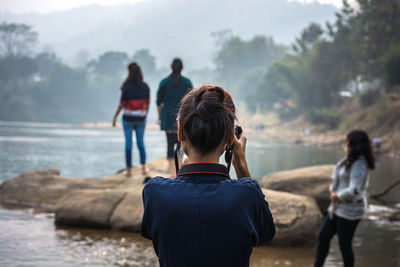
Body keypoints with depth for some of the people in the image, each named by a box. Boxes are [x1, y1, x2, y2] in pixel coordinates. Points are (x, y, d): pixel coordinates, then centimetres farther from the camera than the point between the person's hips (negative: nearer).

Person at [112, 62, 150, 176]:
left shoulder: (127, 87, -14)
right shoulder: (145, 87, -3)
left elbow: (122, 104, -11)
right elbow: (147, 103, 3)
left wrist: (115, 117, -1)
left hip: (128, 118, -3)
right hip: (141, 118, 3)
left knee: (128, 143, 5)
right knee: (141, 142, 15)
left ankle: (129, 169, 8)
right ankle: (143, 167, 10)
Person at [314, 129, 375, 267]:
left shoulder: (359, 165, -23)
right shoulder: (349, 161, 7)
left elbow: (354, 191, -33)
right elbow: (338, 180, 23)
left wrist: (337, 196, -17)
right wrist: (333, 190, 5)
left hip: (349, 211, -10)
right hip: (338, 208, 10)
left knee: (344, 245, 2)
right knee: (323, 237, 12)